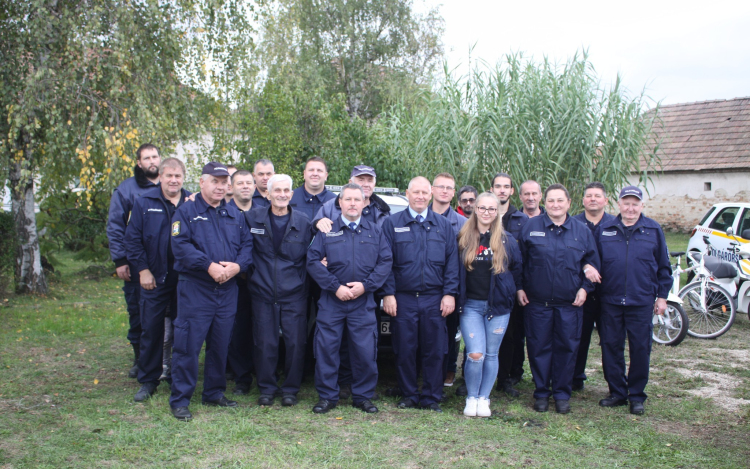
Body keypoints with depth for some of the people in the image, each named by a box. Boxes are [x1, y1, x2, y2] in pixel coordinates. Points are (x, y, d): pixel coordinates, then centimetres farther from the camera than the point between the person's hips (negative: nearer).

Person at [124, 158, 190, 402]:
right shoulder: (145, 202, 1)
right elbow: (133, 238, 0)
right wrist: (143, 269, -5)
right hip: (154, 279, 0)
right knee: (151, 329, 6)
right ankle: (148, 380, 19)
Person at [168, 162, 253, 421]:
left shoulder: (235, 214, 14)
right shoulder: (187, 211, -1)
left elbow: (247, 244, 8)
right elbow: (180, 246, -12)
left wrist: (237, 265, -12)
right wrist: (209, 266, -20)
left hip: (228, 290, 5)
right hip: (195, 289, -4)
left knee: (220, 345, 12)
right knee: (188, 344, -3)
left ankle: (214, 393, 26)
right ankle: (180, 399, 8)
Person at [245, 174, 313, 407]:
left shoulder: (302, 222, 2)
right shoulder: (253, 218, 1)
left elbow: (310, 257, 9)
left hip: (294, 294, 0)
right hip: (263, 294, 0)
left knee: (295, 344, 3)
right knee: (265, 344, 4)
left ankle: (290, 389, 19)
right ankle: (267, 389, 21)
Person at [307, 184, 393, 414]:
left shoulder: (375, 232, 10)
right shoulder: (327, 230, 6)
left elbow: (385, 262, 3)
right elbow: (313, 261, -2)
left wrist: (365, 285, -10)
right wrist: (336, 287, -11)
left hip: (364, 302, 1)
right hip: (331, 301, 0)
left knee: (365, 351, 1)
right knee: (326, 349, 0)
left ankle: (363, 396, 16)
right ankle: (327, 396, 14)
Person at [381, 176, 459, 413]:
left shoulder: (443, 225, 10)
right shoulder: (392, 223, 5)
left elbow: (452, 262, 7)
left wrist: (450, 293, -1)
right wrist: (388, 294, -6)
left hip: (434, 299, 1)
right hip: (403, 298, -1)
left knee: (434, 351, 5)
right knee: (405, 350, 4)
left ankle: (431, 397, 17)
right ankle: (409, 395, 19)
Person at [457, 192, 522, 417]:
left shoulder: (507, 240, 4)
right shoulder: (463, 238, 3)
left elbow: (518, 268, 13)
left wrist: (518, 290, 9)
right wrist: (455, 295, 6)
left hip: (498, 306, 1)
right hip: (471, 305, -1)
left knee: (491, 355, 7)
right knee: (475, 354, -10)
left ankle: (484, 399, 22)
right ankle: (471, 398, 10)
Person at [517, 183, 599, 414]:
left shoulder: (582, 231, 5)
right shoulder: (531, 227, 2)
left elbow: (592, 263, 11)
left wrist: (585, 288, 0)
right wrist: (519, 288, 1)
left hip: (569, 303, 1)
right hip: (537, 302, -1)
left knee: (566, 348, 6)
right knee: (539, 348, 5)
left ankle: (562, 394, 19)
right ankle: (541, 393, 19)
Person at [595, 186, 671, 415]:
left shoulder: (653, 230, 5)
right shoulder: (604, 230, 6)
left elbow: (663, 266, 9)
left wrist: (662, 296, 7)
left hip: (641, 301, -1)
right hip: (610, 300, 1)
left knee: (640, 349, 4)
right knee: (611, 347, 6)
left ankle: (637, 395, 18)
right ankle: (617, 392, 20)